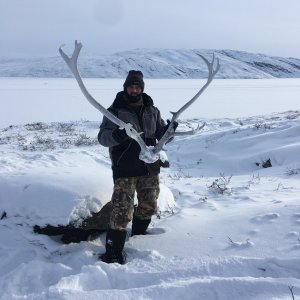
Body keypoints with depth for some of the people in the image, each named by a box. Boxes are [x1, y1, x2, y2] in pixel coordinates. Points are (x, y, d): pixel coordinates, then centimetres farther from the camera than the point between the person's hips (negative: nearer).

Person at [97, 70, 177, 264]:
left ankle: (138, 238, 40)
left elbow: (160, 134, 15)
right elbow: (103, 137, -11)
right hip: (125, 170, -5)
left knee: (148, 207, 17)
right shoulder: (115, 111, -3)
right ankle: (113, 251, 1)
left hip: (150, 168, 5)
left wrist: (168, 130, -8)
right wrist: (116, 135, -33)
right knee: (122, 211, -10)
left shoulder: (152, 111, 10)